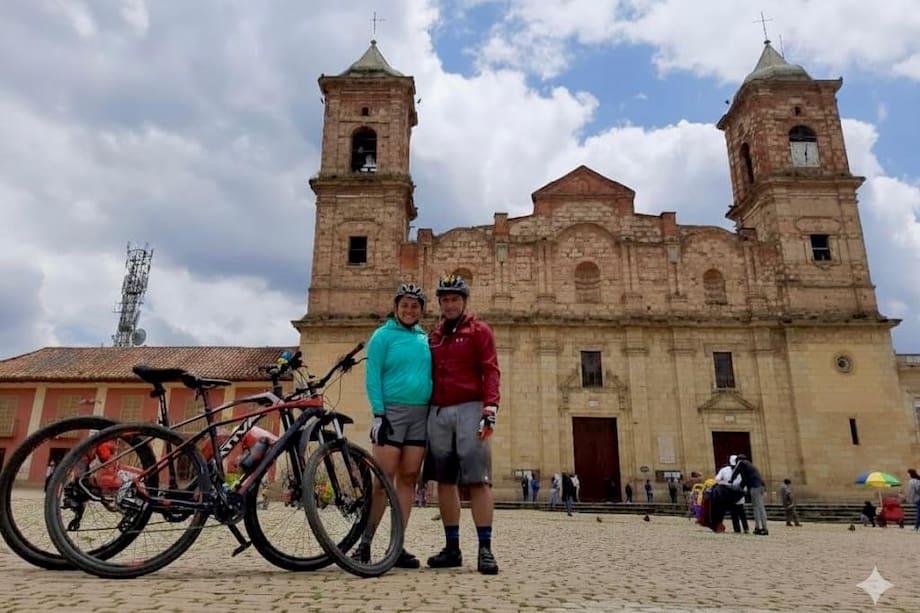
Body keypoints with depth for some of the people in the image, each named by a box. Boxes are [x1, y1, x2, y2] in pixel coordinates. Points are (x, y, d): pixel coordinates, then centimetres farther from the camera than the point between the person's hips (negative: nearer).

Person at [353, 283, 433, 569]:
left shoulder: (425, 339, 15)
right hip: (391, 413, -4)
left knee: (408, 479, 5)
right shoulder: (383, 335, 1)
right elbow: (372, 377, -4)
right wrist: (378, 414, -13)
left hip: (421, 414, 5)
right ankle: (364, 543, 5)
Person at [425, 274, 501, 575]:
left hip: (469, 409, -5)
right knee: (445, 481, 6)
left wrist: (490, 408, -15)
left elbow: (491, 371, -3)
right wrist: (425, 411, 16)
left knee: (478, 480, -7)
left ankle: (485, 549, -3)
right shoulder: (433, 336, 18)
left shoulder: (479, 330, 5)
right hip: (437, 412, 5)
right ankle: (452, 548, 13)